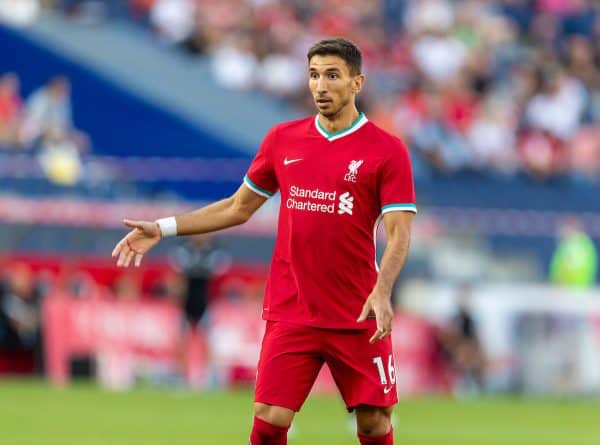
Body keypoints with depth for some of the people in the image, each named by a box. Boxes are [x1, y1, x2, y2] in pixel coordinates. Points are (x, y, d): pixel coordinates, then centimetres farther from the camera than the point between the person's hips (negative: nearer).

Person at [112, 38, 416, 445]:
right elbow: (239, 207, 17)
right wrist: (163, 229, 11)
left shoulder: (387, 150, -5)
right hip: (290, 315, 2)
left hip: (358, 317, -2)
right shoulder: (282, 140, 7)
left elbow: (399, 233, -10)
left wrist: (382, 292, -27)